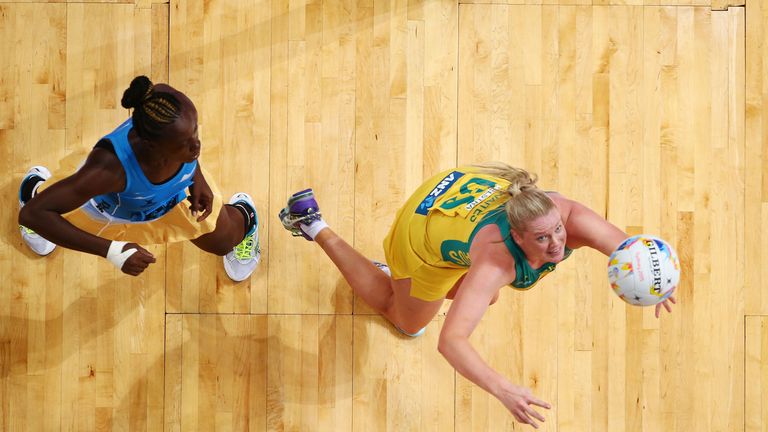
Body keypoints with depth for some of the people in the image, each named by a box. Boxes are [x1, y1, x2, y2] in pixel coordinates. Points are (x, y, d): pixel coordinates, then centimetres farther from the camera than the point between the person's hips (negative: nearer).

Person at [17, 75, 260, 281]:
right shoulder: (109, 167, -53)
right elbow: (31, 214, -45)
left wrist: (197, 177, -17)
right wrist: (112, 251, -50)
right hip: (109, 204, -2)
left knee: (223, 243, 25)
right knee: (69, 233, 33)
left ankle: (242, 214, 62)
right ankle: (35, 187, 66)